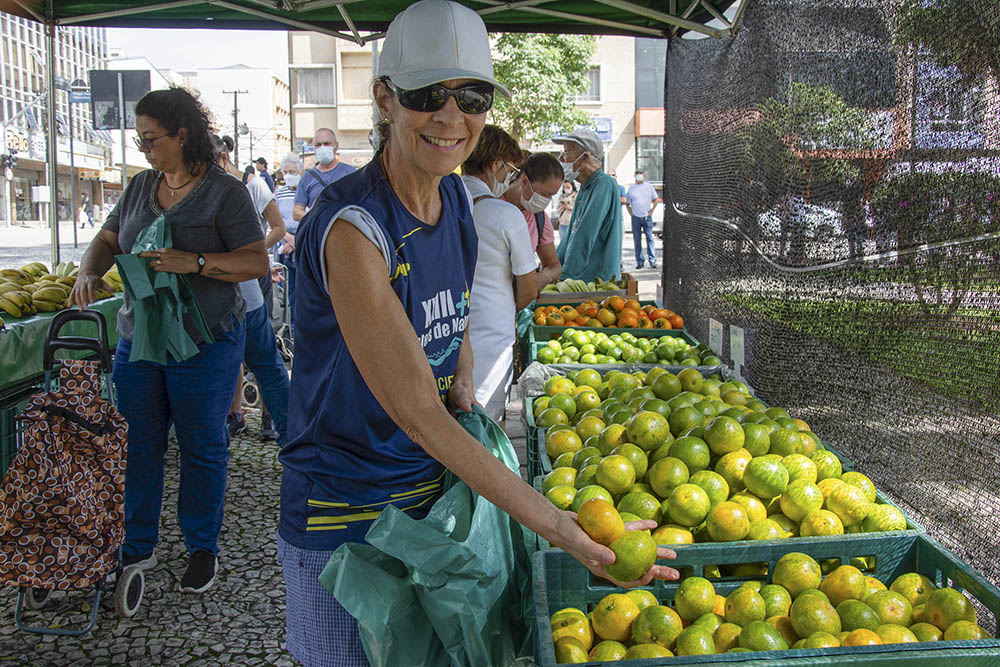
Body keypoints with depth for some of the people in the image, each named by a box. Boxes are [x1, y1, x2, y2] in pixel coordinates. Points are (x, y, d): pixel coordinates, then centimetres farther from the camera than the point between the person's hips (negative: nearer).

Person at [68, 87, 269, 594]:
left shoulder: (224, 192, -9)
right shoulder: (139, 187, 10)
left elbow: (257, 261, -14)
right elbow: (107, 240, 16)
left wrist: (193, 262, -26)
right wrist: (89, 273, -6)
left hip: (204, 344, -5)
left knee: (202, 448, 6)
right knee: (138, 445, 11)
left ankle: (202, 549, 22)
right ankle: (138, 546, 26)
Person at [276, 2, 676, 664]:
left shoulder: (457, 198, -2)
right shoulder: (351, 226, -26)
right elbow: (416, 414, -29)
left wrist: (463, 388, -4)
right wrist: (560, 527, -34)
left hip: (435, 485, 7)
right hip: (343, 513, -6)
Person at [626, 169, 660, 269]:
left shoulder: (649, 187, 6)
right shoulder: (631, 188, 6)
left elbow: (656, 200, 13)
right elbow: (627, 203, 11)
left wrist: (651, 211, 4)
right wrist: (631, 213, 1)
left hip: (647, 217, -1)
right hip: (636, 218, 1)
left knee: (650, 239, -4)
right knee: (637, 240, 3)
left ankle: (652, 260, -2)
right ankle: (639, 261, 8)